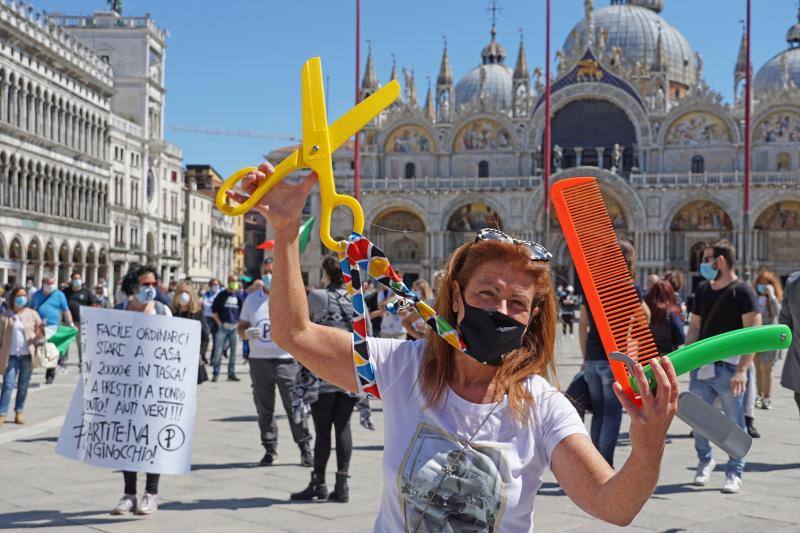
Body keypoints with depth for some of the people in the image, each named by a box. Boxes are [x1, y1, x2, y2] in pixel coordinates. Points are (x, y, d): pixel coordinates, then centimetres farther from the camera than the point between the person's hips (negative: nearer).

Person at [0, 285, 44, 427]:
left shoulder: (32, 314, 5)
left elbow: (39, 337, 6)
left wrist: (40, 331, -17)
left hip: (27, 355, 1)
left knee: (23, 386, 6)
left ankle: (19, 413, 17)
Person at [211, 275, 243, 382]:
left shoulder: (238, 296, 11)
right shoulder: (222, 295, 2)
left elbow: (242, 311, 20)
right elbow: (214, 310, 2)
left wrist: (238, 322, 9)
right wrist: (219, 323, -5)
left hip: (234, 327, 3)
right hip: (223, 327, -3)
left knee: (233, 351, 4)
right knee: (218, 351, -6)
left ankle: (231, 373, 12)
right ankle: (215, 373, -1)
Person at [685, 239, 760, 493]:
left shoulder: (742, 292, -6)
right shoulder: (703, 290, 13)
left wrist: (742, 370, -19)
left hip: (729, 367, -5)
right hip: (701, 366, 5)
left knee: (735, 423, 2)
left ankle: (734, 472, 13)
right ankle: (705, 461, 30)